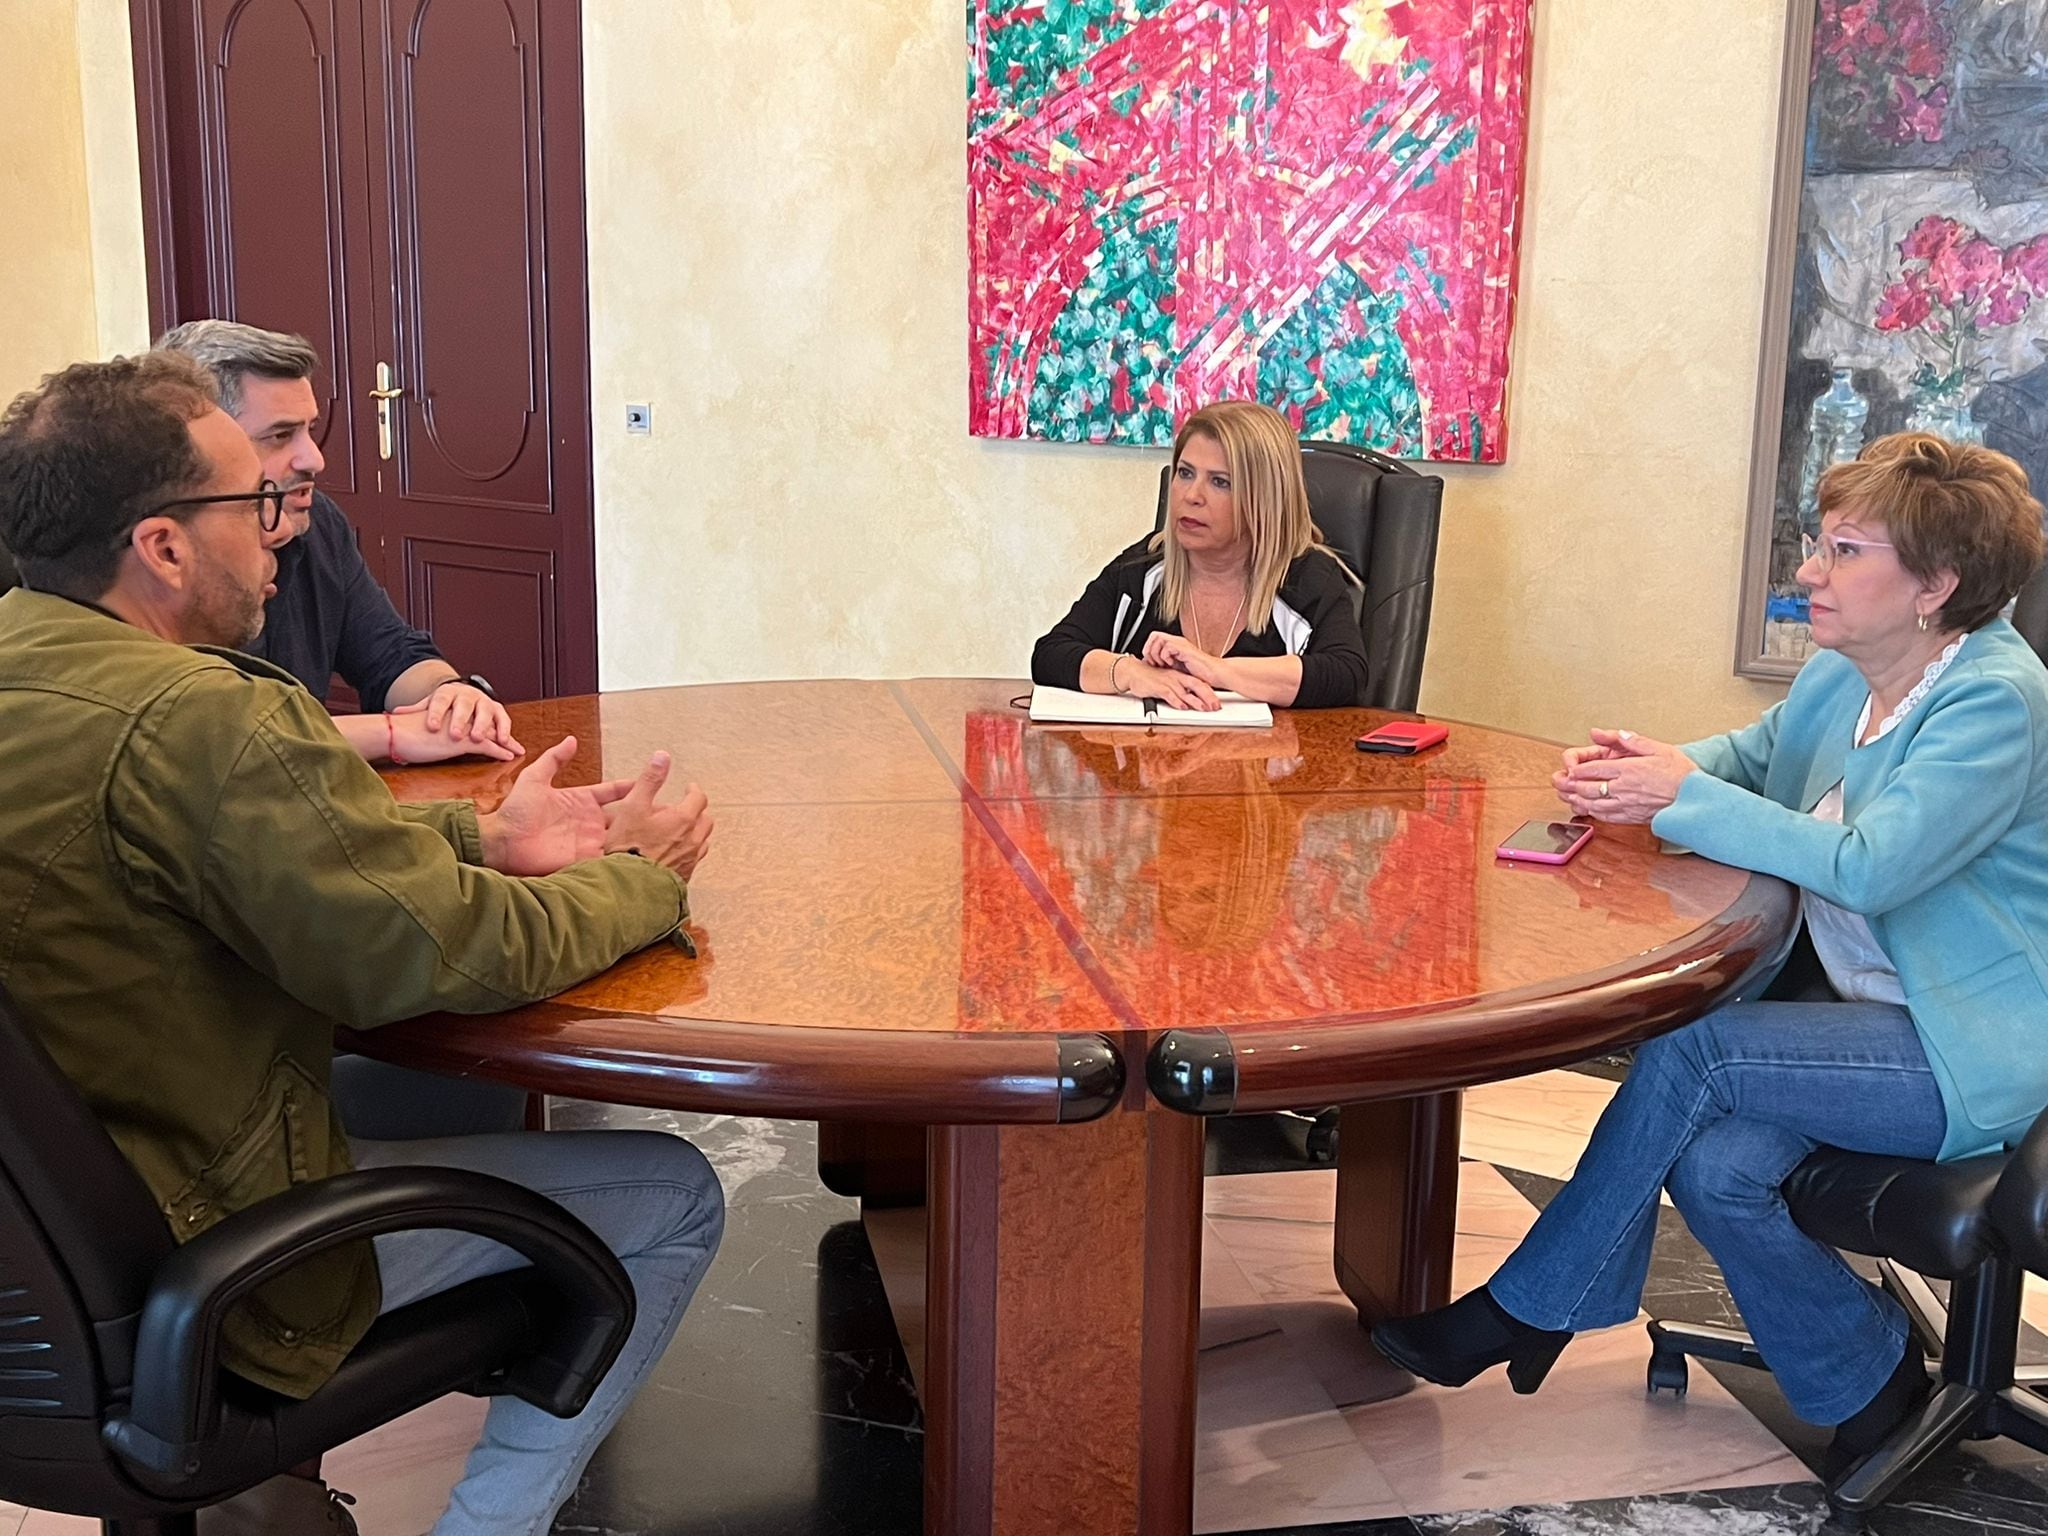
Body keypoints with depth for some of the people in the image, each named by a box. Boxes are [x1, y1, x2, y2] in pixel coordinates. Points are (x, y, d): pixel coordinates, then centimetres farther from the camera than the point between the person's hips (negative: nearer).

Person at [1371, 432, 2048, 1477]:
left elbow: (1869, 867, -29)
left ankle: (1525, 1312, -8)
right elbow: (1756, 750, 21)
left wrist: (1684, 795, -23)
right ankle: (1867, 1383, 6)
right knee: (1714, 1163, -19)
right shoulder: (1845, 673, 5)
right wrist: (1648, 769, -3)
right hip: (1857, 1004, 7)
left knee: (1690, 1054, -25)